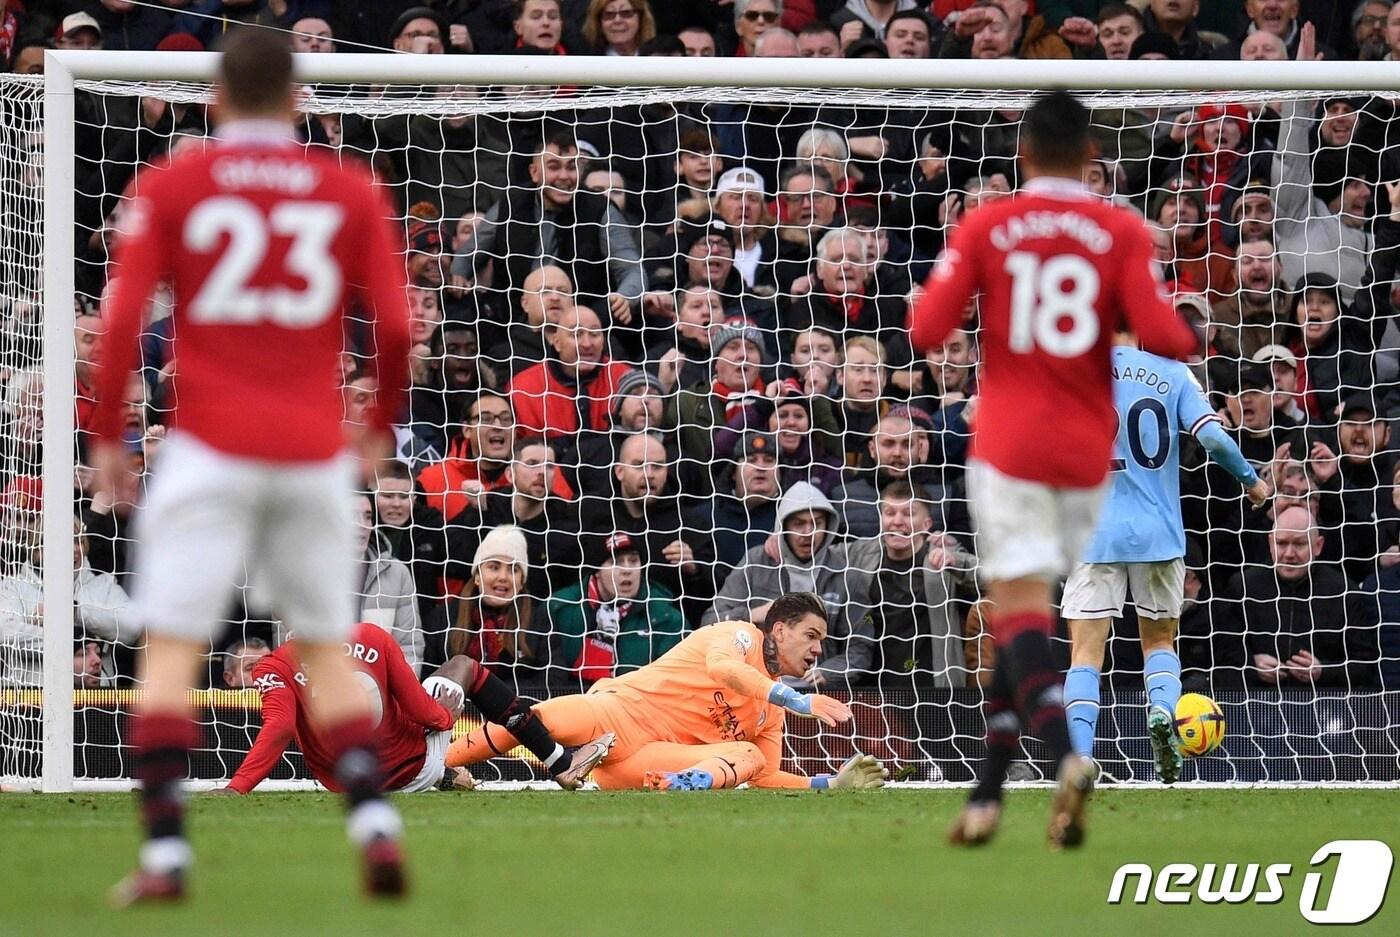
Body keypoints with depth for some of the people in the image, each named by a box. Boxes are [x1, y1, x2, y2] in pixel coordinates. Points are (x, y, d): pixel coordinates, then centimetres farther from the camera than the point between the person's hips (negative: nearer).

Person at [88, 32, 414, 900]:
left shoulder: (169, 187, 1)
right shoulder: (352, 192, 5)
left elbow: (122, 318, -5)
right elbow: (396, 326, 1)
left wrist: (107, 436, 4)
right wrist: (381, 429, 16)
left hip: (210, 452, -2)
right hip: (315, 454, 2)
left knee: (171, 649, 0)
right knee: (328, 650, 14)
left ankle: (165, 852, -10)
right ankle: (374, 820, -3)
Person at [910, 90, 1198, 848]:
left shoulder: (984, 228, -2)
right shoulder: (1123, 233, -2)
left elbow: (927, 331, -6)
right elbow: (1156, 333, -11)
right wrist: (1197, 340, 10)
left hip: (1008, 444, -2)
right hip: (1087, 450, 2)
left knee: (1019, 607, -7)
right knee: (1022, 612, 15)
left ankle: (1065, 755, -33)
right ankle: (987, 795, 14)